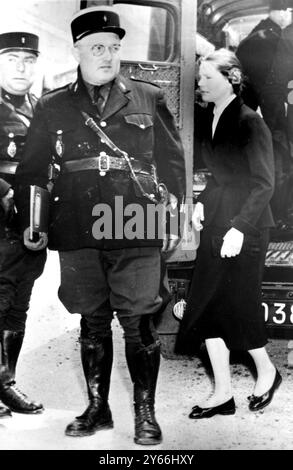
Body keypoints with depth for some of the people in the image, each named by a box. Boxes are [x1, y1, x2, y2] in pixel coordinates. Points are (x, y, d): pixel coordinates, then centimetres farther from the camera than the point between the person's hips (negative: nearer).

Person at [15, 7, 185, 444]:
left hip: (136, 230, -1)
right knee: (93, 323, 9)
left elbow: (173, 162, 11)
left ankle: (146, 413, 10)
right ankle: (97, 408, 22)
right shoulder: (52, 107, 11)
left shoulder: (149, 98, 9)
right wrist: (29, 224, 8)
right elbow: (30, 170, 14)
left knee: (138, 323, -2)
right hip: (77, 233, 2)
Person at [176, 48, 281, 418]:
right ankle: (223, 393, 14)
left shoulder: (249, 123, -12)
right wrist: (202, 202, 2)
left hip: (246, 224, -7)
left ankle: (266, 371, 28)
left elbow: (264, 183, -13)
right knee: (206, 304, 5)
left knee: (238, 304, 1)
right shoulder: (209, 120, 9)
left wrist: (240, 227, -19)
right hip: (215, 222, 7)